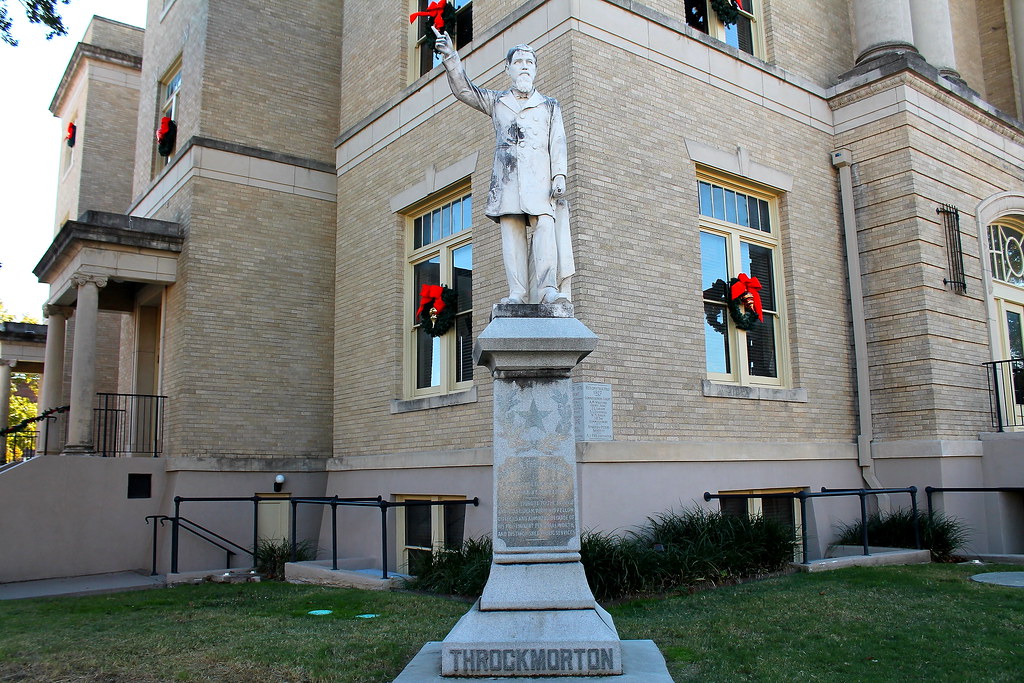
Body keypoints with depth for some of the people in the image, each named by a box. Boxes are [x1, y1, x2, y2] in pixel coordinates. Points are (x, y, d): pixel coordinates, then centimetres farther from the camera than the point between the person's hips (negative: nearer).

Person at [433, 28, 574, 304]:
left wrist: (559, 176, -4)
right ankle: (517, 292, -13)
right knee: (511, 233, -9)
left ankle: (547, 288, -27)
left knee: (545, 226, -19)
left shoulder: (550, 106, 22)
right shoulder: (496, 102, 24)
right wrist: (451, 59, -1)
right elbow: (463, 90, 15)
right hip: (506, 178, 1)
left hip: (539, 178, -1)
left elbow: (557, 143, 11)